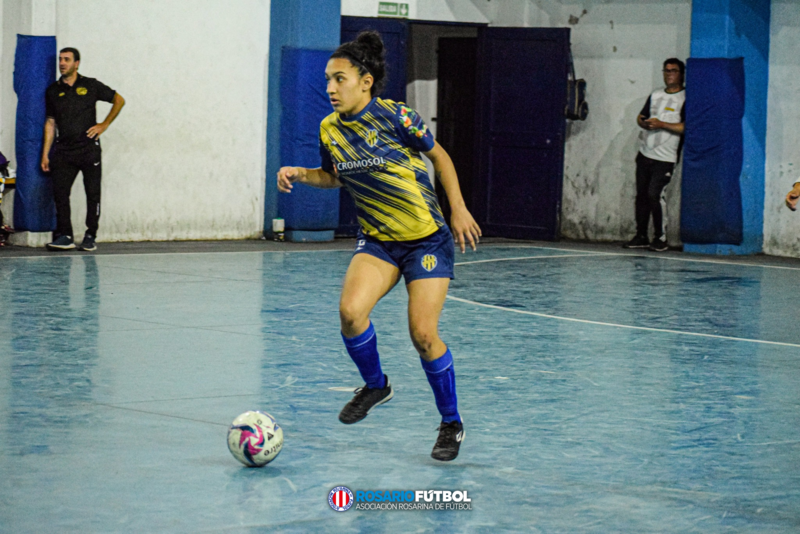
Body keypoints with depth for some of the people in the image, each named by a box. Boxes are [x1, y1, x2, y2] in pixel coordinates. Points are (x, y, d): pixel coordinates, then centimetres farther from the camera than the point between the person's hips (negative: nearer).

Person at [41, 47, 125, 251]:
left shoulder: (90, 86, 3)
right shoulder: (53, 91, 10)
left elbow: (119, 100, 12)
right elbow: (50, 122, 14)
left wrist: (105, 124, 2)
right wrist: (45, 154, 8)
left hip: (88, 148, -2)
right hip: (64, 150, 2)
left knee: (93, 193, -2)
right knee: (59, 191, -8)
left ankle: (90, 236, 5)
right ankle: (64, 236, -4)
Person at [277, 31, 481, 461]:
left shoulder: (394, 117, -15)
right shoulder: (330, 130, -1)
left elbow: (439, 156, -1)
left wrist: (458, 209, -5)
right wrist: (300, 175, 0)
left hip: (427, 238, -4)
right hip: (376, 239, 4)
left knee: (423, 333, -12)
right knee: (350, 311, -21)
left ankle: (451, 423, 9)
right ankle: (374, 385, 9)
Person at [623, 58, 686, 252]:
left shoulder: (685, 99, -6)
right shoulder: (655, 95, 15)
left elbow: (685, 127, -16)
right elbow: (641, 117, 21)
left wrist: (661, 124, -20)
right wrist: (644, 123, -2)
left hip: (665, 157, -7)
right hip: (645, 154, 7)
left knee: (654, 194, -15)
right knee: (641, 194, 7)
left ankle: (660, 238, -6)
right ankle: (641, 236, 15)